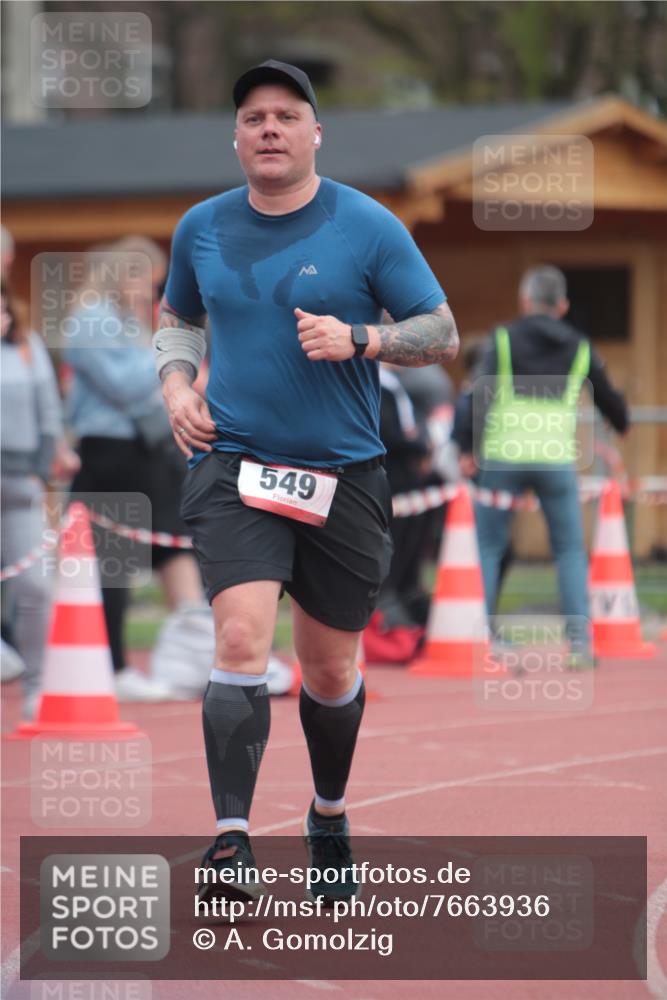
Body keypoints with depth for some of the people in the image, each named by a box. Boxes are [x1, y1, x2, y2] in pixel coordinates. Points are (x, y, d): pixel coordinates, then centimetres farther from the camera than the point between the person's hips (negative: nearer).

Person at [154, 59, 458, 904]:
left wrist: (357, 339, -16)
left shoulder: (367, 226, -3)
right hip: (233, 462, 0)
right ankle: (230, 839, -23)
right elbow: (176, 316, 24)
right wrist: (176, 383, 4)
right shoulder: (202, 228, 6)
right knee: (241, 641, -20)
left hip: (343, 475, 0)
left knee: (331, 671, 10)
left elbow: (442, 333, 0)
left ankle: (329, 817, 36)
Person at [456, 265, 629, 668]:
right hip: (557, 458, 1)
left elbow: (479, 394, -8)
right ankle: (579, 641, 0)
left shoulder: (503, 340, 2)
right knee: (570, 550, 9)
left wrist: (468, 447, -5)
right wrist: (624, 425, 43)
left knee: (488, 546, 7)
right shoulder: (579, 348, 10)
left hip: (503, 456, -1)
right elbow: (608, 397, 22)